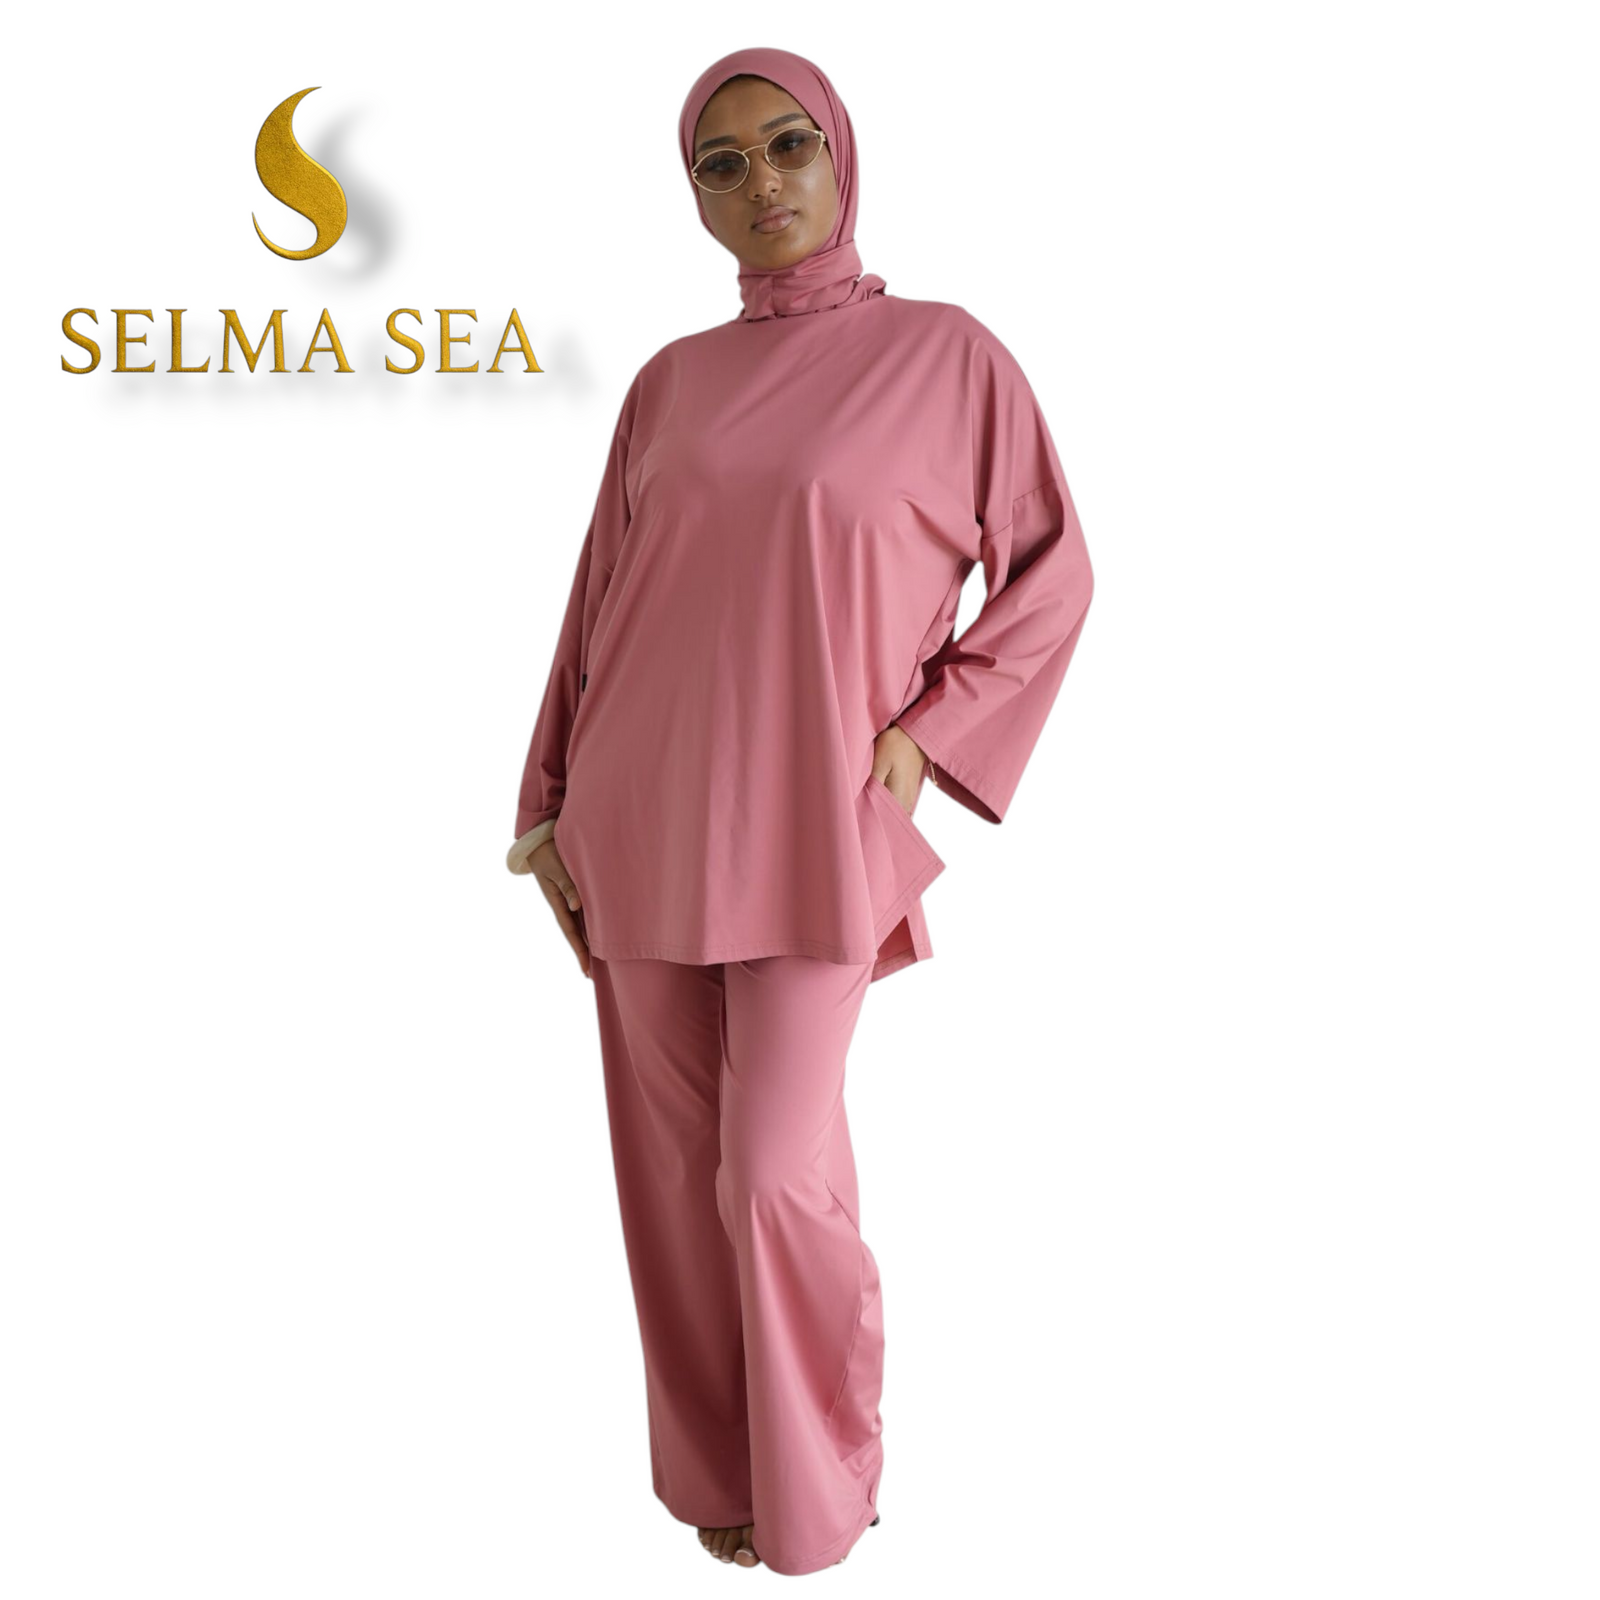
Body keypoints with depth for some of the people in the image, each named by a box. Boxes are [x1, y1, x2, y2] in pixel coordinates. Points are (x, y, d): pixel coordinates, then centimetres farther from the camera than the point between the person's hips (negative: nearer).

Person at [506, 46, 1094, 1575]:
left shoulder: (946, 355, 0)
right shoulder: (669, 382, 10)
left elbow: (1051, 571, 4)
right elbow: (599, 605, 12)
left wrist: (929, 730, -7)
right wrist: (551, 806, 9)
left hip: (811, 829, -4)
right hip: (646, 827, 4)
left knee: (778, 1172, -6)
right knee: (678, 1171, 9)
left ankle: (822, 1490, 20)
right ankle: (719, 1472, 29)